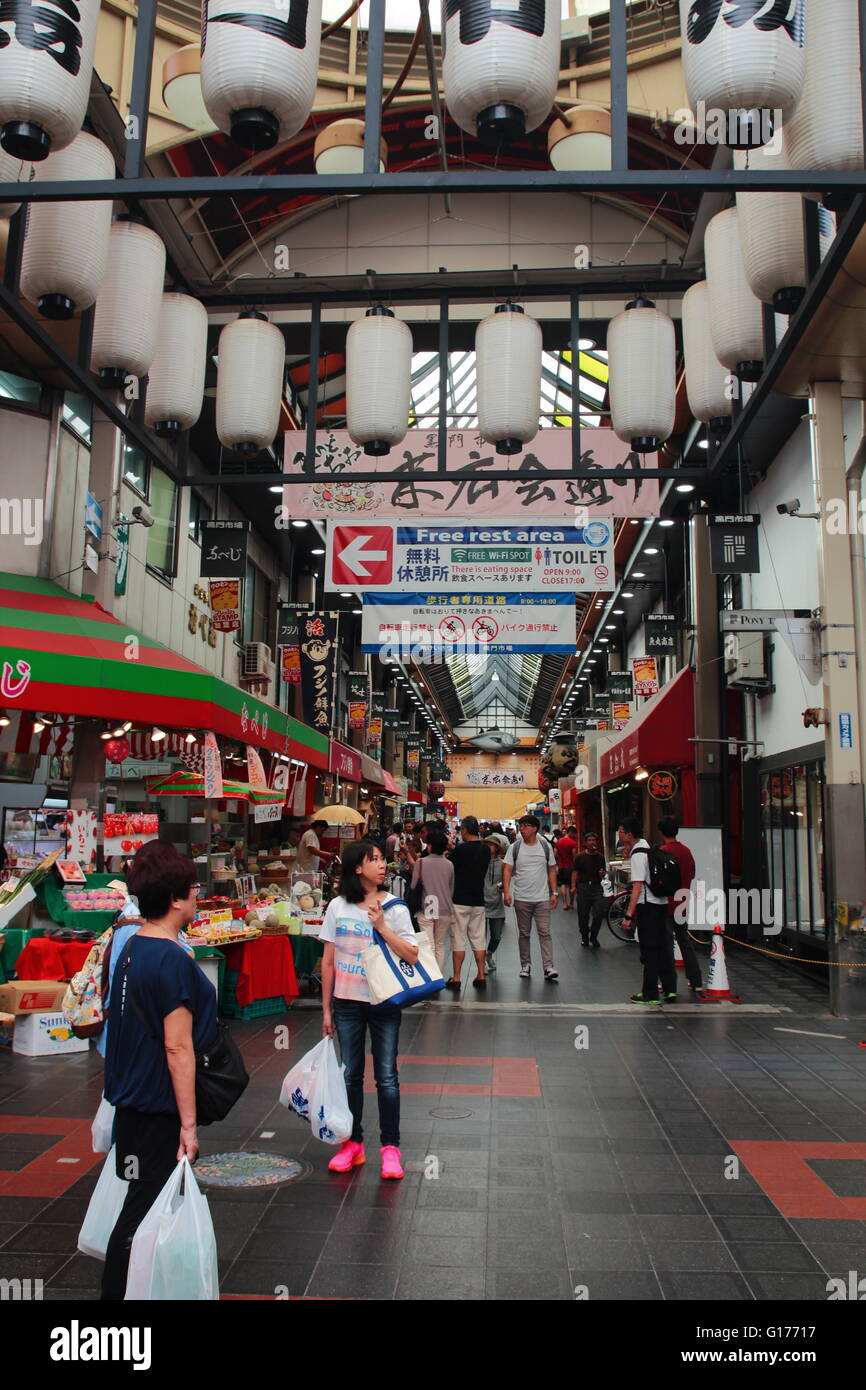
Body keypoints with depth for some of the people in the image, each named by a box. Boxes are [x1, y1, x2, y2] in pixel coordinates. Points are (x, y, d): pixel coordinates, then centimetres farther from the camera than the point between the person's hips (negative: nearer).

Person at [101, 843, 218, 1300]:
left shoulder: (131, 947, 5)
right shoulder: (174, 961, -23)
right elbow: (178, 1048, -22)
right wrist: (188, 1123, -18)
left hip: (133, 1102, 9)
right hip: (159, 1109, -9)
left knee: (146, 1200, 20)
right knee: (144, 1210, 2)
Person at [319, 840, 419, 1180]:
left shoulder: (394, 908, -3)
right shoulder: (338, 907, 0)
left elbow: (412, 956, -11)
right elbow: (328, 961, 4)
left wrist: (382, 926, -20)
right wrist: (326, 1009, 5)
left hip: (384, 1003, -1)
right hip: (347, 1003, 2)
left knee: (386, 1077, 3)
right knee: (350, 1075, 11)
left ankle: (390, 1148, 17)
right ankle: (353, 1144, 26)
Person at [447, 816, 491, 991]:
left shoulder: (460, 849, -14)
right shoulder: (486, 849, 2)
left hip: (459, 900, -5)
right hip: (478, 900, 5)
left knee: (458, 940, 1)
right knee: (479, 939, 10)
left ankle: (456, 978, 4)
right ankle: (481, 976, 12)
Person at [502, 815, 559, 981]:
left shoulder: (545, 847, 3)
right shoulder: (515, 847, 1)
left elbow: (552, 870, 9)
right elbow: (507, 870, -2)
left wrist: (554, 893, 4)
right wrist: (506, 892, -13)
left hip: (542, 898, 0)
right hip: (521, 898, 1)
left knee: (544, 932, -6)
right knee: (524, 933, 9)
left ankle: (548, 967, -8)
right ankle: (525, 965, 20)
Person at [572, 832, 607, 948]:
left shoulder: (600, 857, 11)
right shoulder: (580, 856, 3)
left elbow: (603, 874, 18)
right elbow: (575, 872, 0)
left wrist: (602, 874, -6)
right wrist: (573, 886, -12)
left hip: (597, 887, 1)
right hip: (583, 887, -1)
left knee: (599, 913, -9)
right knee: (583, 915, 3)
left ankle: (593, 937, 11)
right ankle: (584, 937, 22)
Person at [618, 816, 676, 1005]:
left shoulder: (637, 855, -15)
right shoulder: (645, 846, 14)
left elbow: (637, 886, -21)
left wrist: (628, 914, -22)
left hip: (647, 905, -9)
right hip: (661, 903, 9)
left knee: (649, 950, -2)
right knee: (662, 947, 13)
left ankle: (650, 995, 4)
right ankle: (670, 990, 18)